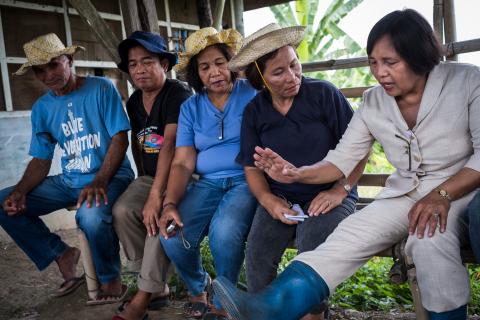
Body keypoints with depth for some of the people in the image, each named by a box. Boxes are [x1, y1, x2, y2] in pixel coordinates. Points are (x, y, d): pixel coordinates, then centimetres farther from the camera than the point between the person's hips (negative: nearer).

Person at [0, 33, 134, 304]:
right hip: (69, 180, 6)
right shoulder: (42, 108, 8)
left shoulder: (101, 89, -6)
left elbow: (120, 138, -12)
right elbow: (41, 160, 9)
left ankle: (111, 280, -9)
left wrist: (99, 181, -25)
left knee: (91, 215, -37)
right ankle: (62, 254, 6)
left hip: (111, 175, -6)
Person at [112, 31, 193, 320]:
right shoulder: (134, 102, 8)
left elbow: (170, 144, -26)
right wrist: (143, 180, 13)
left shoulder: (178, 94, -16)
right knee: (123, 210, -20)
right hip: (150, 177, 7)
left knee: (161, 217, -32)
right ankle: (158, 286, -8)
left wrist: (156, 195, -32)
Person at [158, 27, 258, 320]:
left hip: (247, 180, -3)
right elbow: (183, 163, 4)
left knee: (223, 231, -33)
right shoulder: (190, 108, 10)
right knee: (172, 238, -20)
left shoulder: (252, 94, 0)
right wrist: (170, 204, -13)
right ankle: (198, 287, 14)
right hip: (208, 183, 4)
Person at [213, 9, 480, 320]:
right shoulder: (373, 104, 2)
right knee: (347, 236, -21)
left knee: (429, 239, -36)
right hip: (404, 194, 3)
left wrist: (442, 195, -25)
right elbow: (342, 160, 2)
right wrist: (296, 174, -16)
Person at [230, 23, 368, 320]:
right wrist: (268, 200, -9)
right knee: (258, 254, -22)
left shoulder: (324, 93, -5)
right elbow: (252, 167, 9)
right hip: (280, 198, 3)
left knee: (313, 248, -30)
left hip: (329, 195, -2)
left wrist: (341, 190, -14)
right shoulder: (254, 112, 5)